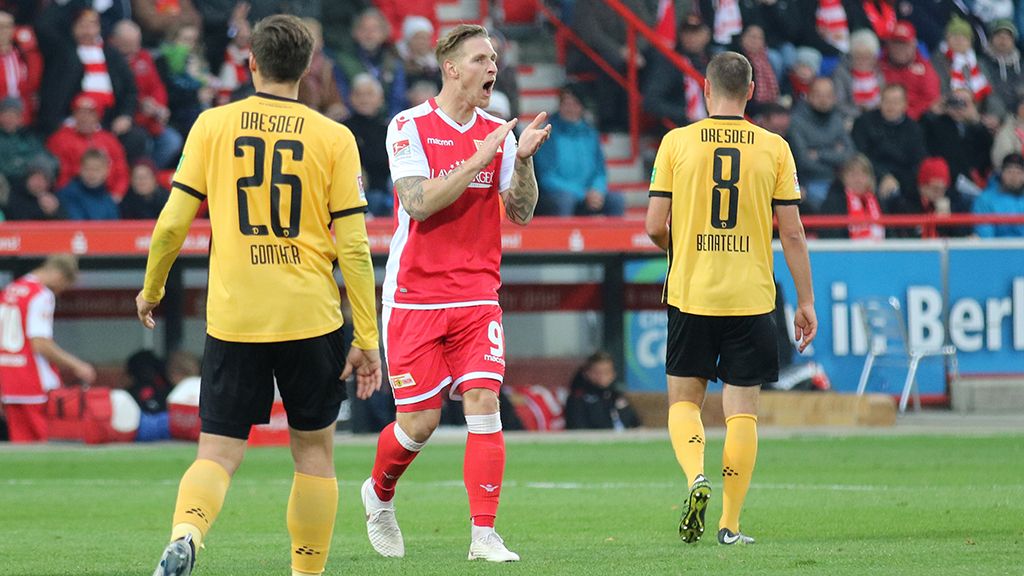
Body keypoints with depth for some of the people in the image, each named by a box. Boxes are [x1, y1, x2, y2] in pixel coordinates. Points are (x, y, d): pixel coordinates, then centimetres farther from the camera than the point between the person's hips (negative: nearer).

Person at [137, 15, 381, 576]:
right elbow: (353, 246, -3)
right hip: (311, 317, 0)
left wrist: (151, 289, 19)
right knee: (314, 451, 14)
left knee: (217, 454, 1)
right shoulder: (334, 138, 0)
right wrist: (367, 339, 2)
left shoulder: (213, 125, 2)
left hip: (232, 319, 0)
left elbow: (173, 222, 1)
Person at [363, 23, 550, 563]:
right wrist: (477, 160, -21)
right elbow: (419, 203, -17)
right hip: (415, 295, -3)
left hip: (476, 296, 3)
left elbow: (521, 212, 5)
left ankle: (484, 534, -9)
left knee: (484, 406, -12)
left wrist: (523, 159, -11)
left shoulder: (496, 134, 7)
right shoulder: (409, 127, -6)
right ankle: (378, 494, 30)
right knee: (420, 422, -1)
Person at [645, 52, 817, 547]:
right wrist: (805, 301, 7)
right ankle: (731, 524, 4)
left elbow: (655, 226, -2)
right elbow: (792, 232, 0)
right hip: (751, 297, 0)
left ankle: (696, 475, -14)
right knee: (742, 408, 6)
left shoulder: (676, 143, -2)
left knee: (683, 399, 13)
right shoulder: (774, 148, -1)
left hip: (690, 294, 0)